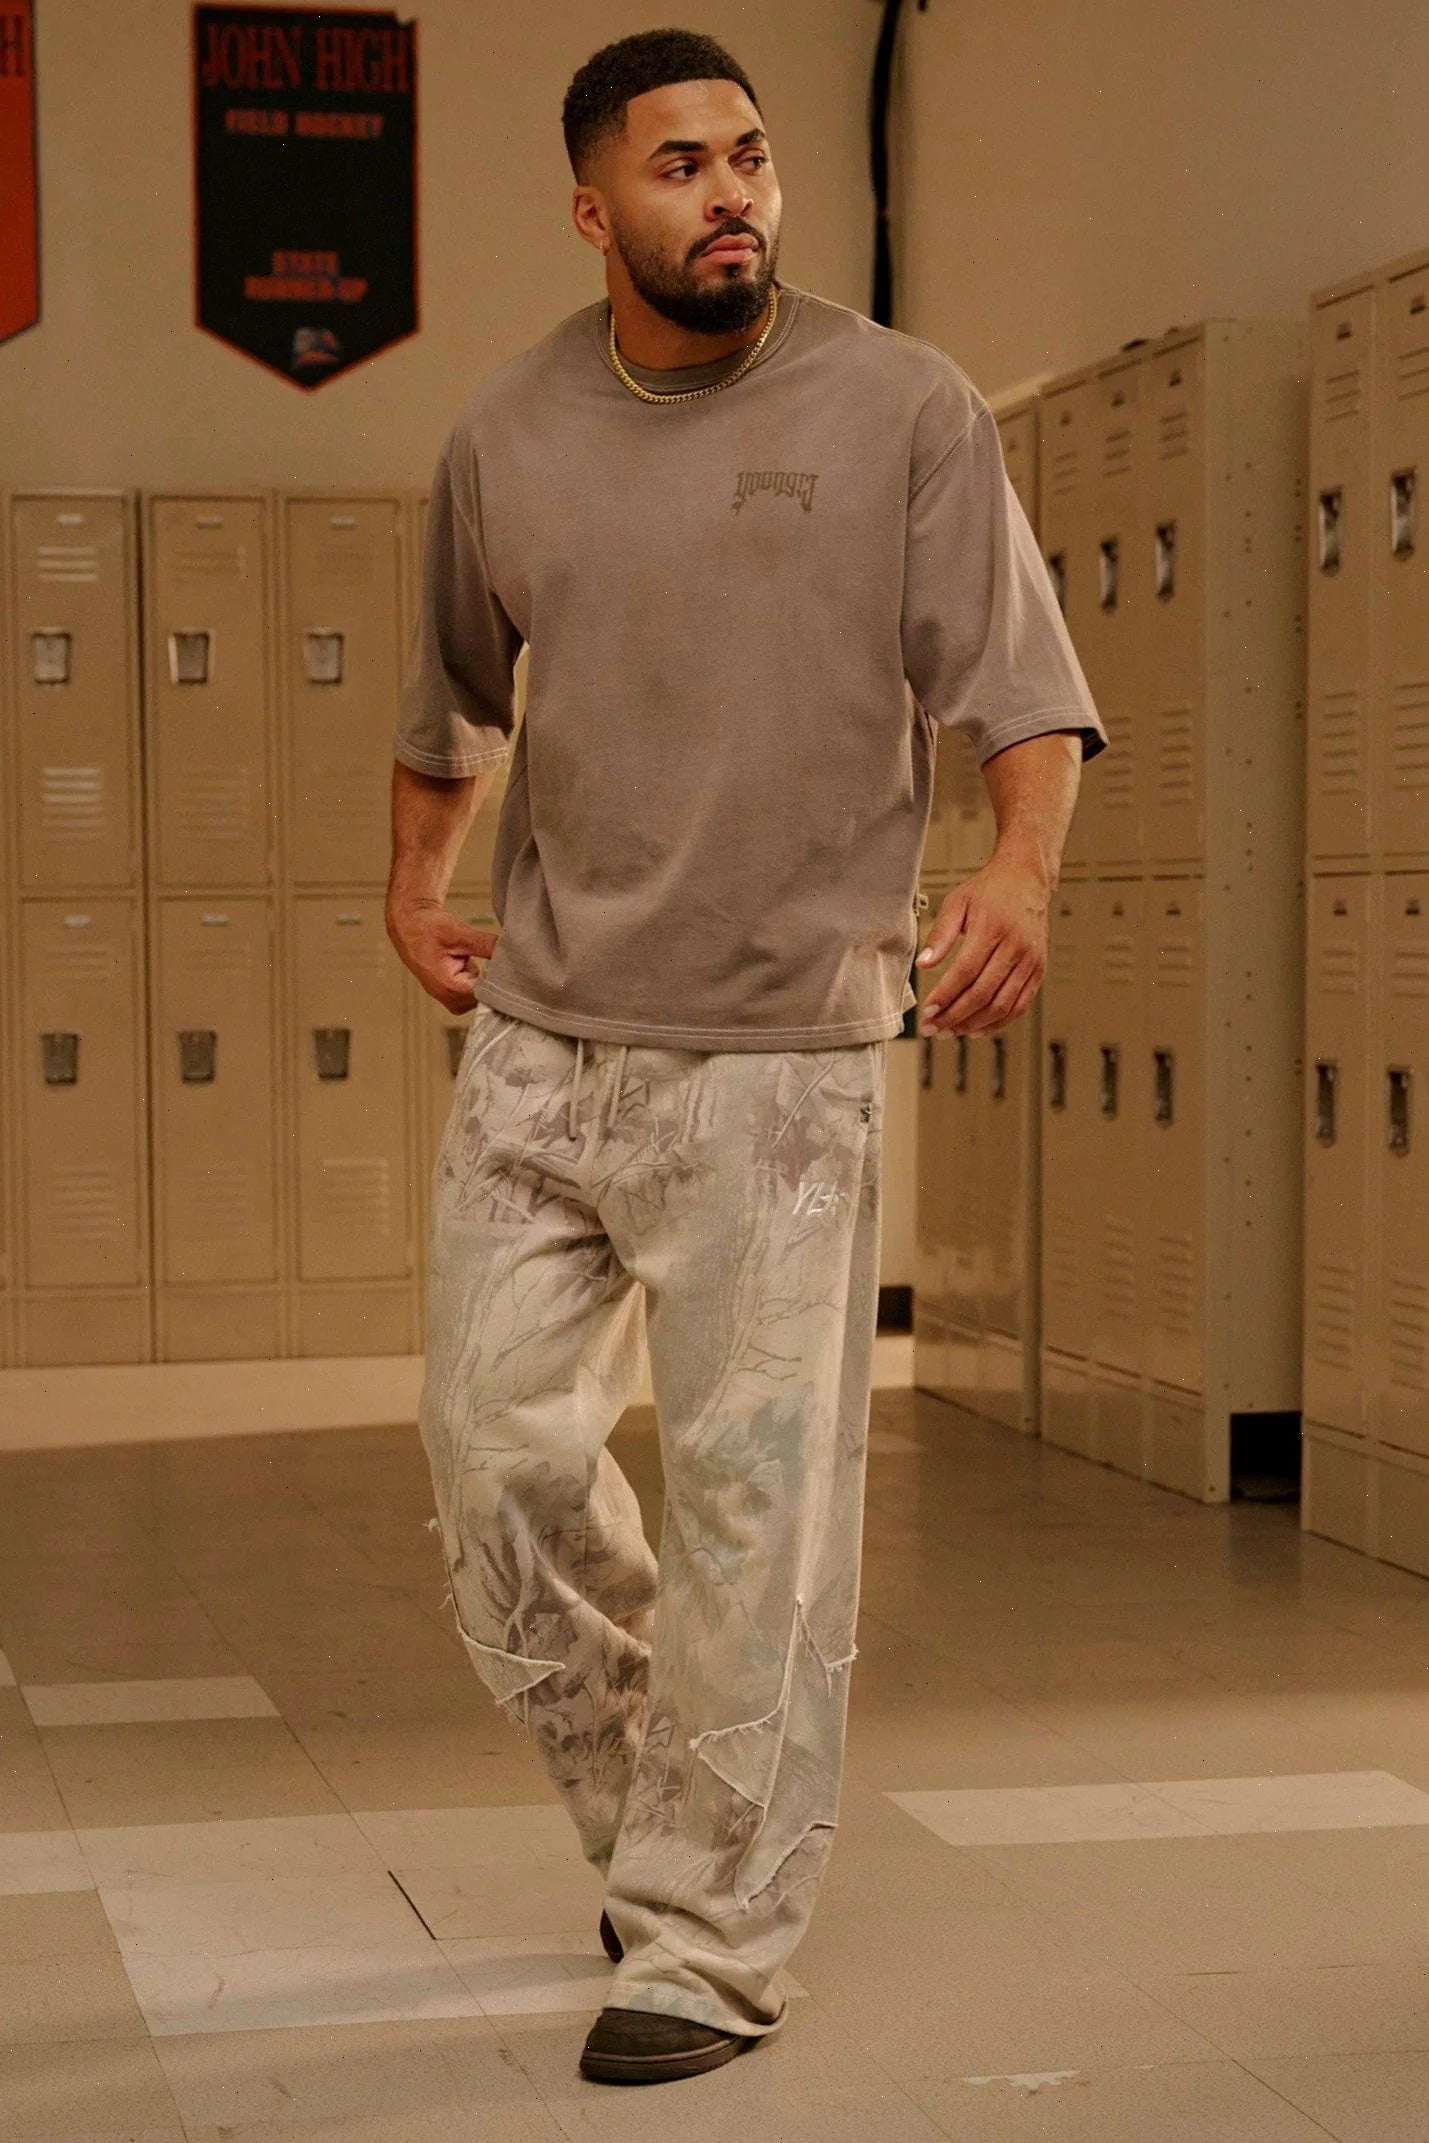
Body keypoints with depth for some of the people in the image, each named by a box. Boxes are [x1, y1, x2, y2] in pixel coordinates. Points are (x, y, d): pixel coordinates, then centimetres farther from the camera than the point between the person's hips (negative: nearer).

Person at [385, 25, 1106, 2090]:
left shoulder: (905, 410, -2)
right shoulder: (505, 439, 8)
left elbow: (1021, 679, -6)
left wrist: (1025, 863, -25)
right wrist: (413, 882, 16)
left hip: (777, 1051, -4)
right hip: (539, 1037, 4)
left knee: (754, 1492, -4)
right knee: (499, 1441, 4)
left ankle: (712, 1943, 7)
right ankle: (642, 1808, 27)